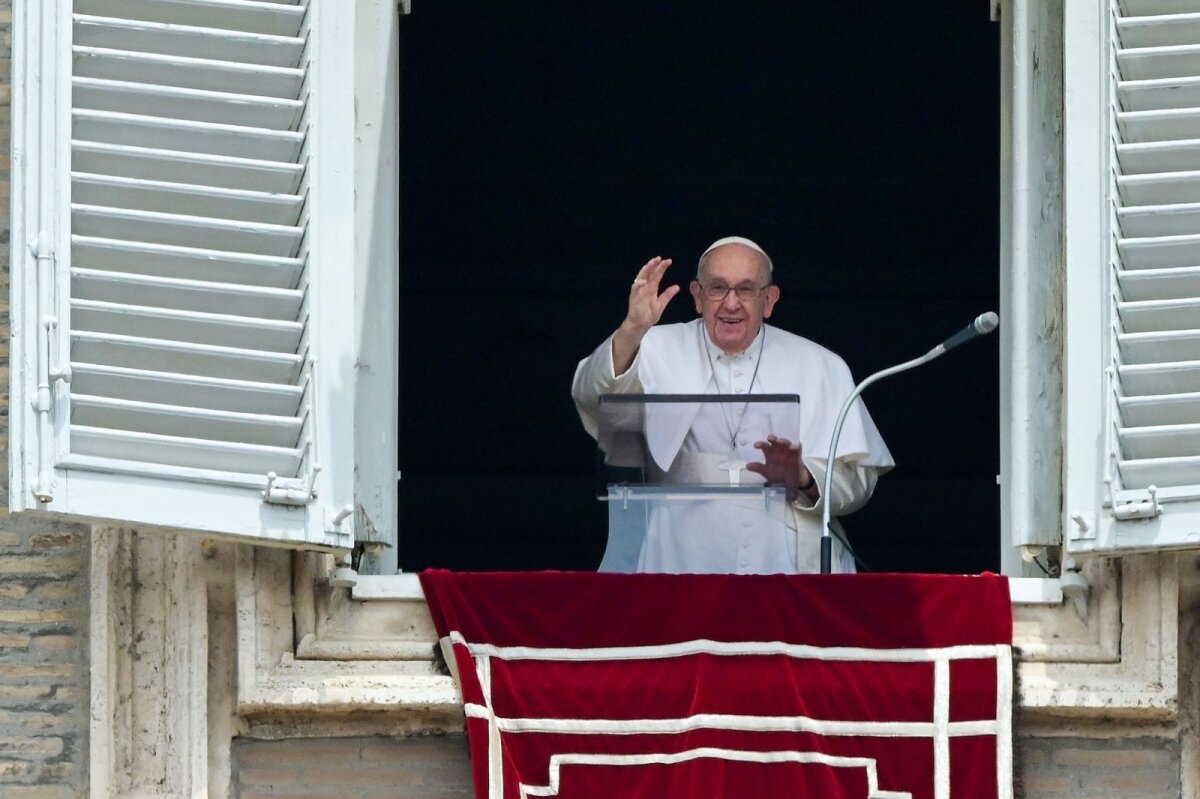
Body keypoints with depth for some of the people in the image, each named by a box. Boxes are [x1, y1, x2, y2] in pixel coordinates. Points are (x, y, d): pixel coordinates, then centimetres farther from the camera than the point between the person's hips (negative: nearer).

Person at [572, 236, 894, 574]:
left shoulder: (820, 366, 13)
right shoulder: (660, 350, 10)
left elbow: (857, 481, 9)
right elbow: (594, 398, -9)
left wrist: (803, 479, -12)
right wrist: (632, 330, -26)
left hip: (791, 562, 1)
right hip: (683, 564, -1)